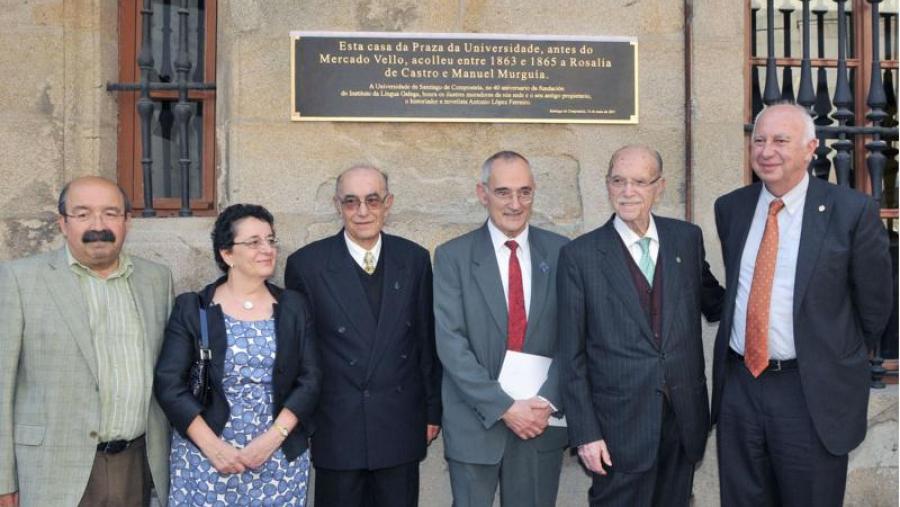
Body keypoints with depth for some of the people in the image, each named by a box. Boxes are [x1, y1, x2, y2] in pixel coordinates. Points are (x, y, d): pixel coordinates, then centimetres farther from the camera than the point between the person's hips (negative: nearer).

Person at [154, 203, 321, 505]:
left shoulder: (294, 307, 4)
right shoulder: (191, 308, 0)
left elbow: (310, 380, 0)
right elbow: (169, 382, -5)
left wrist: (273, 438, -11)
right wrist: (212, 446, -13)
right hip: (205, 458, -1)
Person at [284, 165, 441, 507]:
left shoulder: (415, 259, 2)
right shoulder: (306, 264, -6)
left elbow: (427, 340, 7)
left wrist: (433, 411, 9)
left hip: (401, 427, 2)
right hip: (336, 428, -2)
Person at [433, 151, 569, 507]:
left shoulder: (560, 251, 2)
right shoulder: (452, 256, -4)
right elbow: (451, 344, -10)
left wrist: (547, 401, -12)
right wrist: (504, 407, -15)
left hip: (542, 418, 2)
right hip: (475, 421, -1)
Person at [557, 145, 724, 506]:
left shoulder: (687, 238, 4)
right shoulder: (579, 256, -6)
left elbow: (712, 303, 19)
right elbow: (571, 354, -5)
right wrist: (585, 433, -7)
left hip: (684, 417, 4)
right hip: (619, 425, -3)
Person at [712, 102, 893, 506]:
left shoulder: (853, 211, -9)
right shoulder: (730, 208, 5)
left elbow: (874, 305, 0)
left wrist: (839, 358, 10)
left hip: (813, 393, -4)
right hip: (738, 383, 4)